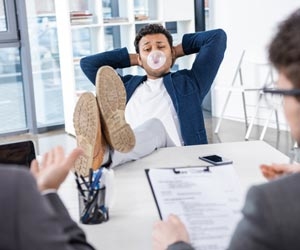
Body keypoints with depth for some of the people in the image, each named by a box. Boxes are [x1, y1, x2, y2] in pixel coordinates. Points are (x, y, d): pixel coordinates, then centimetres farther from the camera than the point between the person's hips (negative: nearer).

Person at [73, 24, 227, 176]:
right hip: (127, 165, 3)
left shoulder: (188, 82, 26)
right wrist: (132, 58, 38)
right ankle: (97, 153, -66)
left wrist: (178, 50, 34)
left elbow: (218, 37, 24)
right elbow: (88, 64, 38)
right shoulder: (127, 86, 34)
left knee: (155, 126, -34)